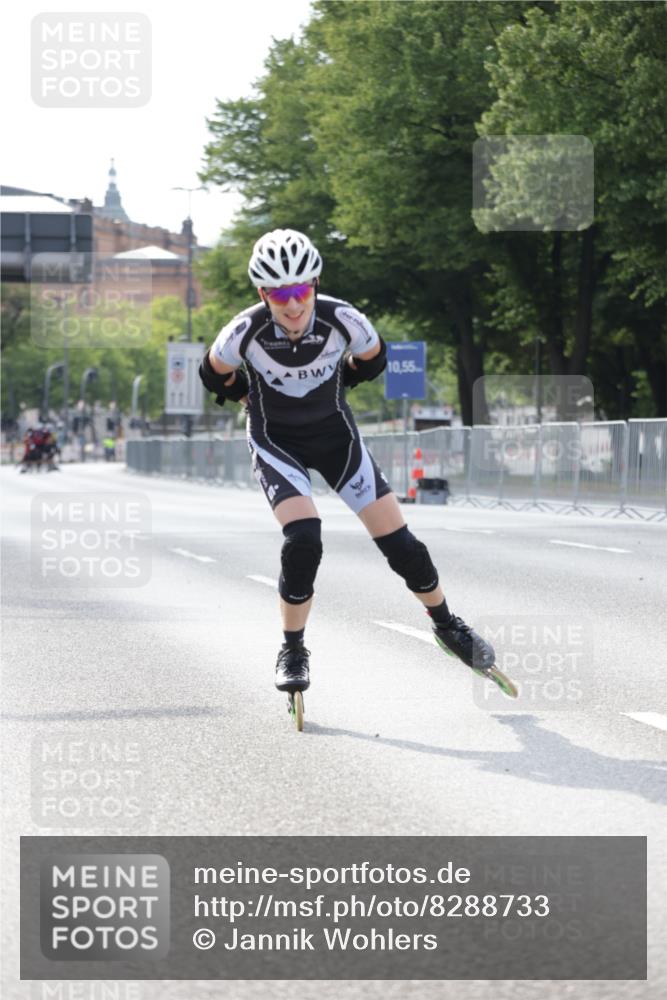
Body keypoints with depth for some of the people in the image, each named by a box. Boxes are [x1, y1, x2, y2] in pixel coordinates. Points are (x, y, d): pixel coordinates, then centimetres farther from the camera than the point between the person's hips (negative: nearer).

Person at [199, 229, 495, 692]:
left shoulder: (344, 320, -24)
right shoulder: (245, 332, -27)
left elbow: (372, 359, 0)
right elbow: (215, 375, -4)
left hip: (335, 433, 2)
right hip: (276, 442, -2)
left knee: (398, 541, -3)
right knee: (303, 538, -24)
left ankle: (446, 624, 23)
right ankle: (293, 652, -4)